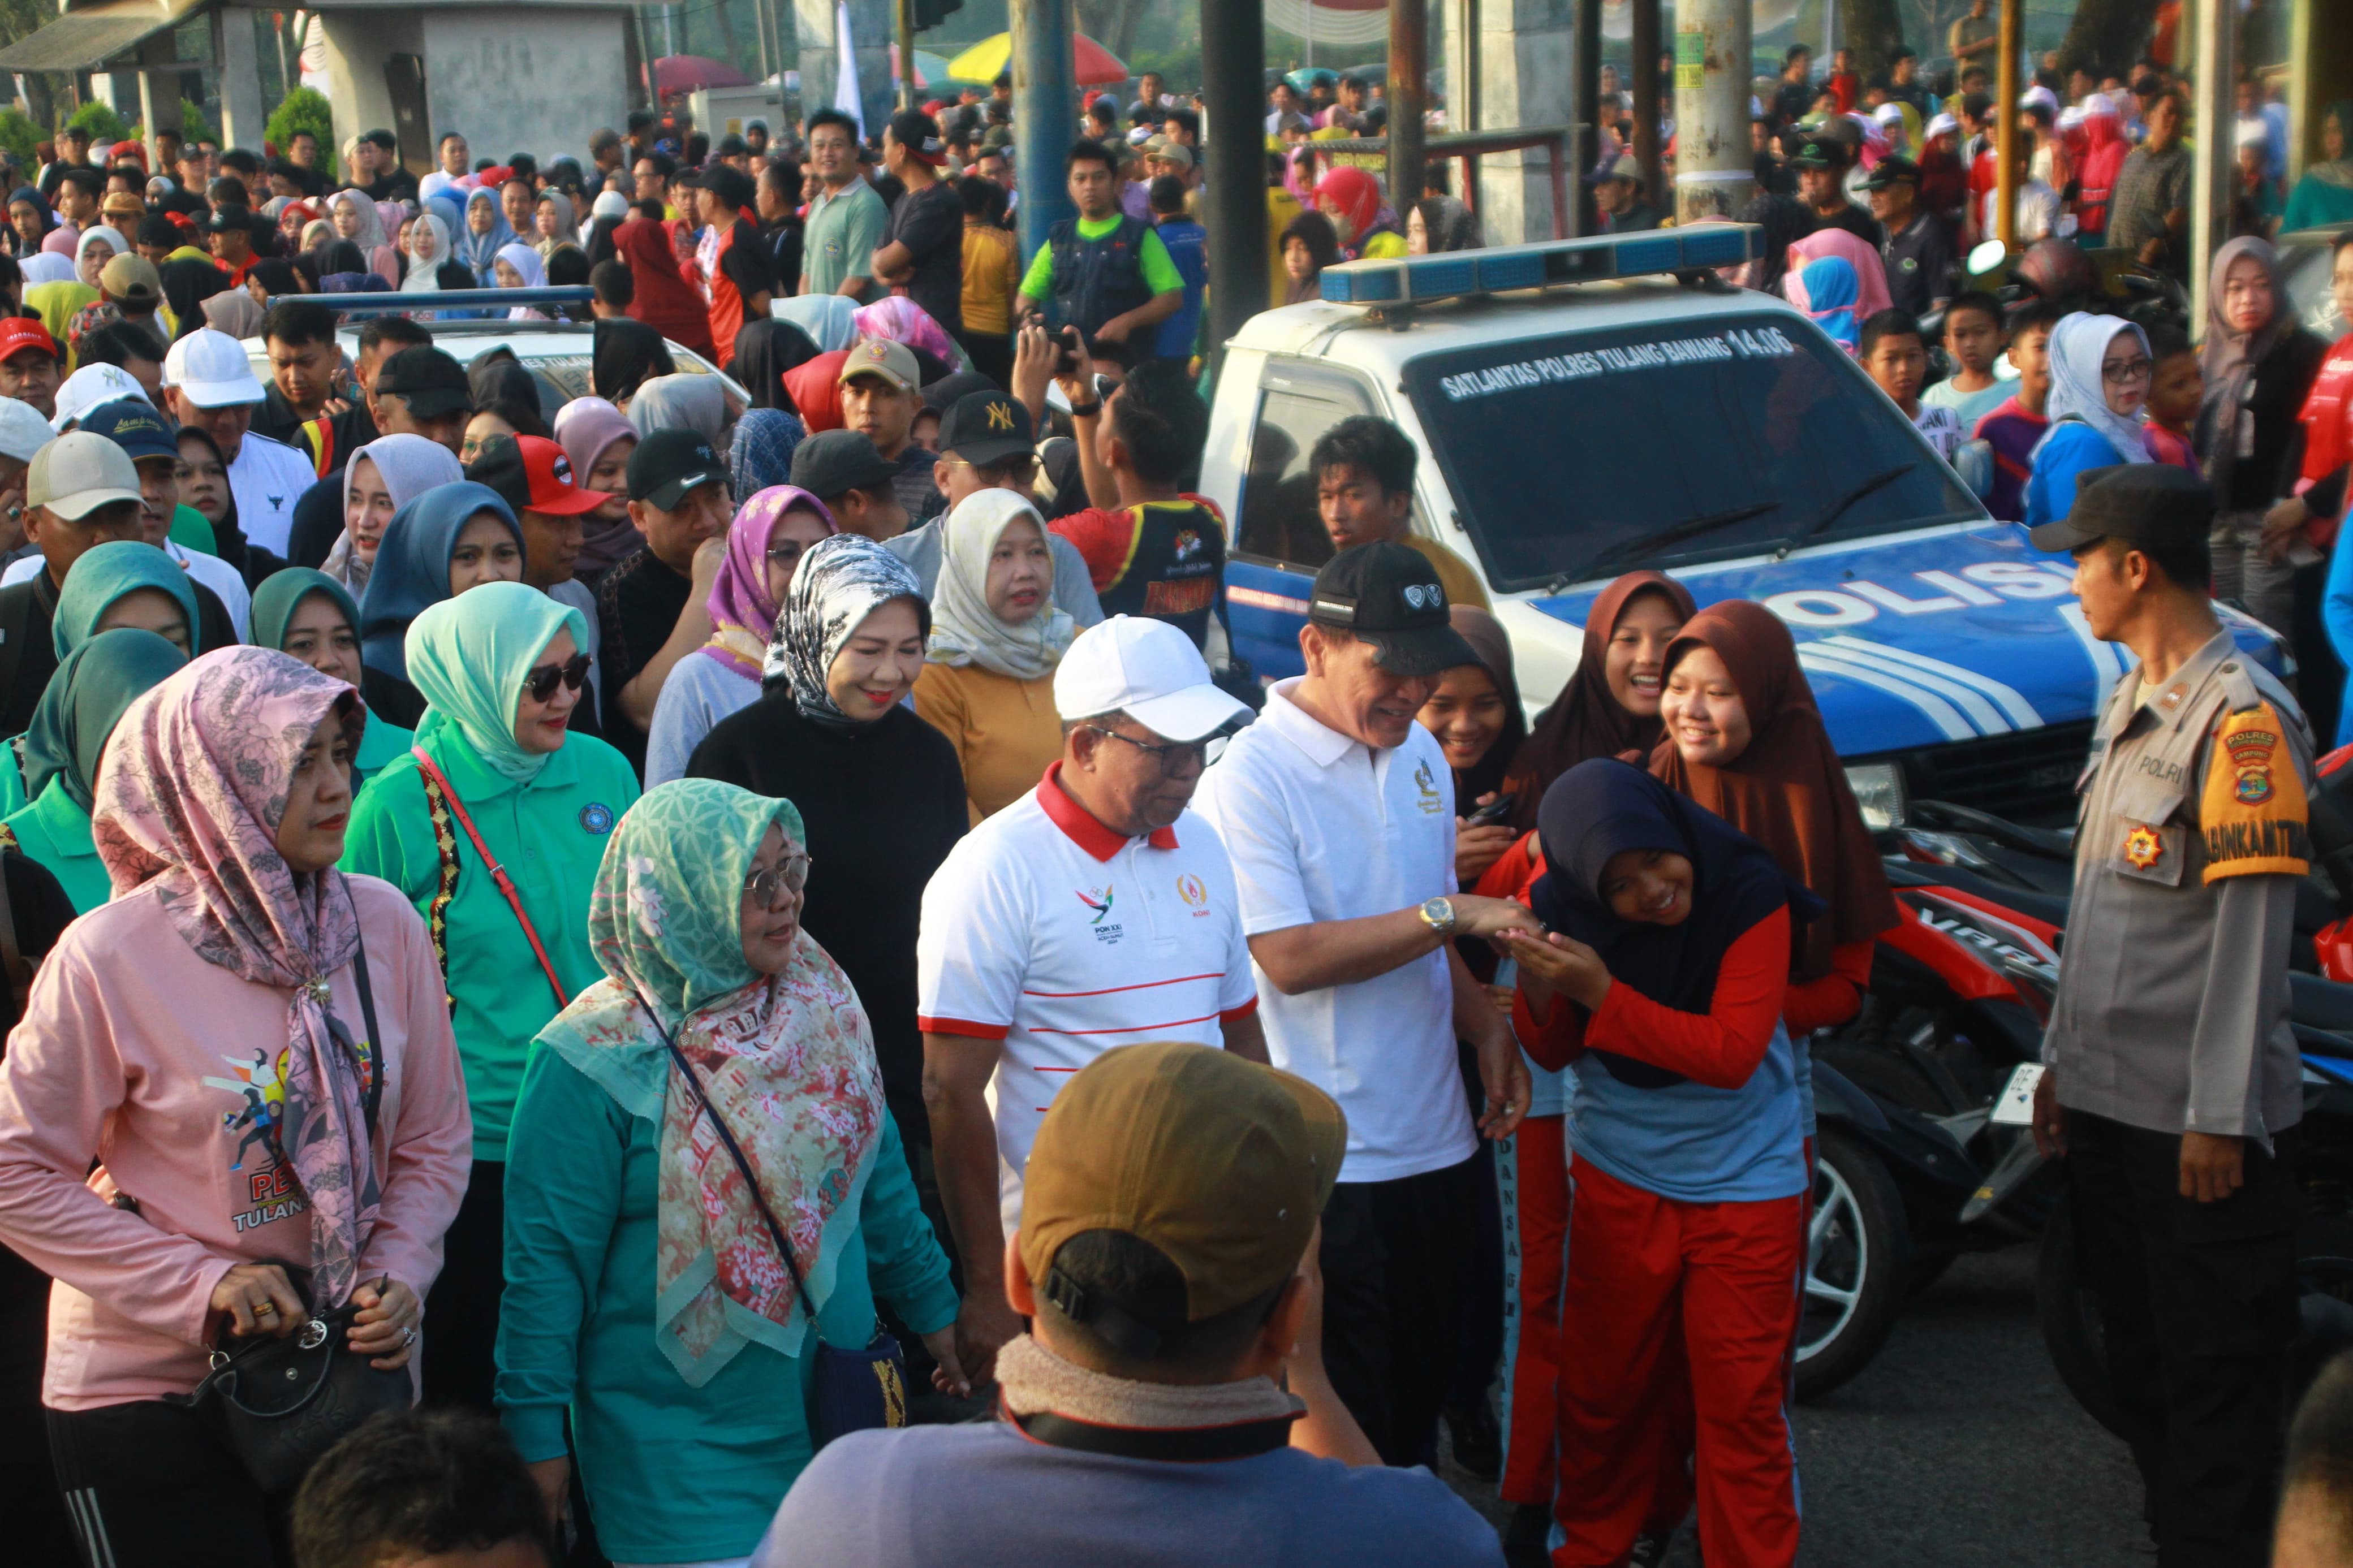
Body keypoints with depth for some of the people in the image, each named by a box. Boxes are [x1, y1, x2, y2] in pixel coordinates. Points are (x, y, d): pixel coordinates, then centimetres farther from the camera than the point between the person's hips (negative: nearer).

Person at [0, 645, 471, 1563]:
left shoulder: (383, 924, -4)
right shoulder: (110, 956, -15)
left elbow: (434, 1138, 6)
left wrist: (399, 1274, -8)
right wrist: (199, 1283, -15)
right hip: (148, 1389, -4)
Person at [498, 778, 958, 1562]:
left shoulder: (820, 1001, 0)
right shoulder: (598, 1060, -17)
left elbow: (877, 1170, 11)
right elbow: (549, 1255, -12)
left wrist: (931, 1308, 16)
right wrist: (534, 1433, -10)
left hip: (834, 1404, 5)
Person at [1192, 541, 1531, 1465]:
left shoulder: (1419, 753, 10)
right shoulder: (1253, 775, -15)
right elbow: (1288, 958, -22)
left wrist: (1486, 1027, 6)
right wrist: (1449, 913, -22)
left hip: (1433, 1138, 7)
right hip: (1330, 1157, -7)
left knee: (1421, 1387, 18)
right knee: (1348, 1424, 2)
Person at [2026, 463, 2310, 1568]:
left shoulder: (2243, 716, -15)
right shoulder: (2129, 705, 14)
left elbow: (2251, 927, -17)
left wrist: (2220, 1115, -18)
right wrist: (2062, 1056, 19)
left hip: (2198, 1121, -9)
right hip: (2107, 1102, 9)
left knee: (2215, 1383, 0)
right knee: (2138, 1361, 18)